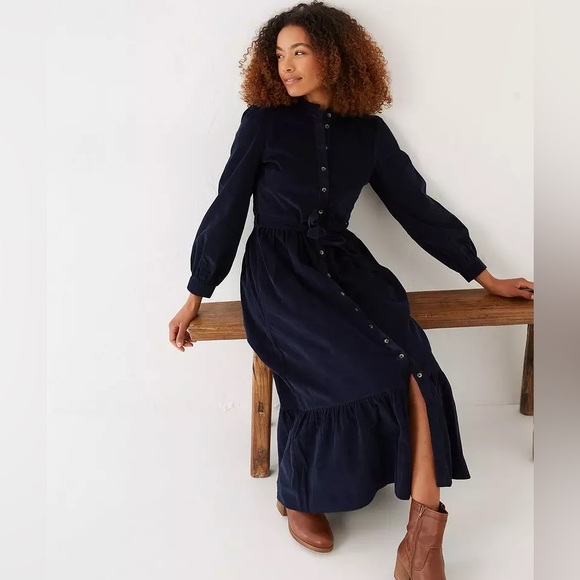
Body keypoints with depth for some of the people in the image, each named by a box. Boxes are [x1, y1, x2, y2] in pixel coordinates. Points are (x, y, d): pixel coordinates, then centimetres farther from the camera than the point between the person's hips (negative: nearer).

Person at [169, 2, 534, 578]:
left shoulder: (367, 132, 9)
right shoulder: (264, 120, 2)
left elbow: (417, 205, 13)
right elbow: (228, 207, 4)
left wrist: (486, 277, 14)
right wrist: (196, 296, 6)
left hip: (341, 263, 3)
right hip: (277, 271, -3)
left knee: (412, 363, -25)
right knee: (366, 369, -26)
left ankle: (423, 533, -19)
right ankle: (297, 495, -2)